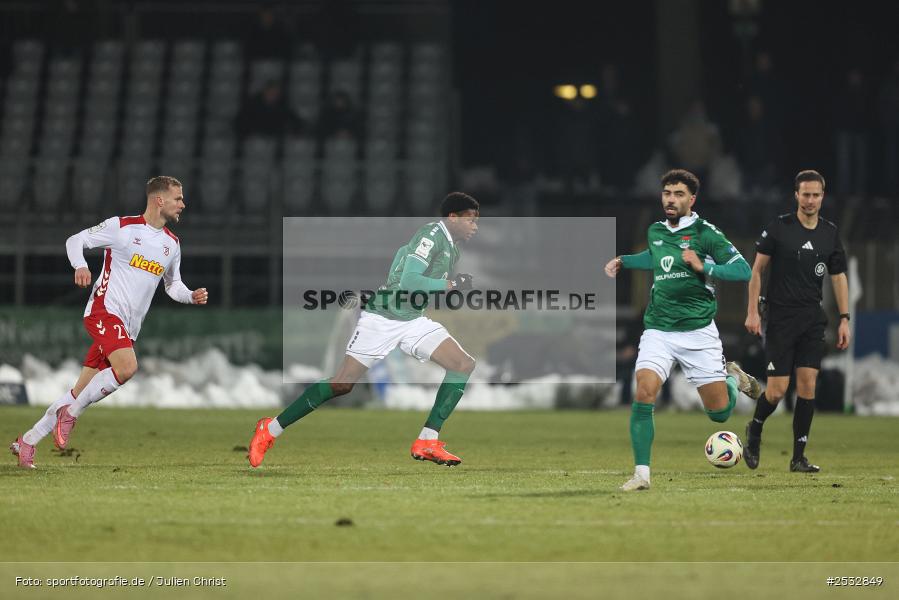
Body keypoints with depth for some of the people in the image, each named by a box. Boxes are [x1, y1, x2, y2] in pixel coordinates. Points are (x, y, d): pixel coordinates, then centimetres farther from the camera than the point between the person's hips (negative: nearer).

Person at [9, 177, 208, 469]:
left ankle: (27, 441, 15)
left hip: (128, 328, 7)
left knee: (81, 392, 5)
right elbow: (75, 240, 1)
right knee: (127, 367, -30)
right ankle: (71, 414, -12)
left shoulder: (172, 244, 13)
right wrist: (80, 266, -19)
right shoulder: (121, 226, -5)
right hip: (104, 310, -7)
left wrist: (191, 296, 4)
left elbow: (173, 285, 25)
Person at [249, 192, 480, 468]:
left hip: (413, 320, 8)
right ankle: (270, 429, 4)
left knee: (464, 364, -8)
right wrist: (451, 285, -22)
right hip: (382, 318, -8)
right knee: (341, 384, -10)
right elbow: (408, 282, -27)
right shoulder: (431, 235, -17)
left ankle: (427, 443, -8)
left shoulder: (451, 249, 10)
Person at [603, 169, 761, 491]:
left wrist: (704, 267, -23)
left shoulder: (704, 232, -6)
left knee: (719, 412, 2)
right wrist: (624, 261, 23)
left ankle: (732, 376, 37)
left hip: (698, 331, -3)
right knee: (644, 394, -20)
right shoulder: (655, 232, 10)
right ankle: (641, 474, -15)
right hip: (658, 330, 3)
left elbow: (742, 270, -12)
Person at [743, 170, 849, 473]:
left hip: (813, 319, 3)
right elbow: (757, 268, 0)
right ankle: (754, 430, 23)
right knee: (777, 389, -7)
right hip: (781, 318, -3)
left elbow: (838, 276, 14)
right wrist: (752, 311, -5)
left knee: (807, 385, -4)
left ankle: (798, 457, 3)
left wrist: (844, 319, 8)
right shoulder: (779, 227, -5)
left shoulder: (830, 233, 7)